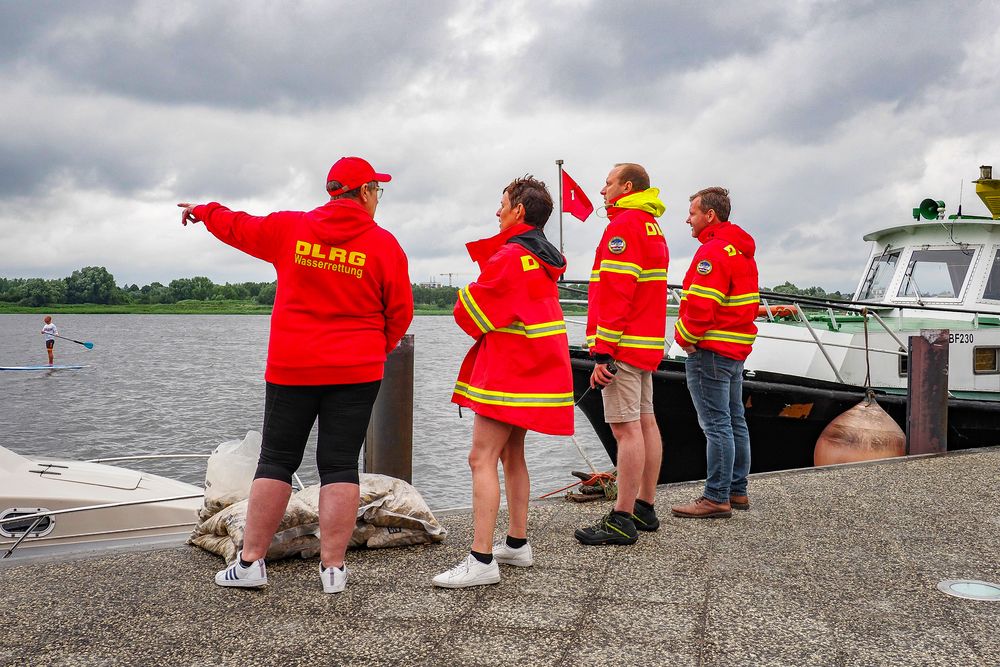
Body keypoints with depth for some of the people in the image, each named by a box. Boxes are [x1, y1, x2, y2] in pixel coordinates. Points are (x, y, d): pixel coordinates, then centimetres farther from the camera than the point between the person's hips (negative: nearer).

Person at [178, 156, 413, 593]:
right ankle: (333, 568, 3)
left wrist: (203, 211, 39)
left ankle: (250, 563, 11)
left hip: (291, 368, 1)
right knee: (339, 466, 3)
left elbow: (237, 228, 18)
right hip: (356, 374, -1)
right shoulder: (384, 244, -3)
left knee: (275, 462, 9)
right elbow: (400, 312, 2)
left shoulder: (289, 228, 2)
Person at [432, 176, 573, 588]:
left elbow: (469, 313, -13)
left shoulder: (511, 257, -17)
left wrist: (466, 297, 8)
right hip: (535, 369, 10)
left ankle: (481, 560, -14)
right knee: (512, 456, 17)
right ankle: (517, 544, 24)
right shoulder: (544, 259, 14)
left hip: (509, 370, -10)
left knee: (482, 459, -11)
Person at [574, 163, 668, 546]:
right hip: (647, 344, 10)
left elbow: (615, 294, -19)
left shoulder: (623, 226, -11)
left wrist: (602, 352, -21)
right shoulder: (653, 228, 20)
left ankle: (622, 520, -8)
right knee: (645, 422, 11)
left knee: (626, 428, -10)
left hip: (623, 345, -10)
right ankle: (644, 508, 19)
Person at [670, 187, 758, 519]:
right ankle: (737, 491, 23)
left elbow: (701, 304, -24)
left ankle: (716, 497, -3)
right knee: (735, 422, 14)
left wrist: (684, 336, -8)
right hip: (736, 350, 11)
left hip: (710, 350, -11)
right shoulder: (743, 251, 16)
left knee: (717, 425, -7)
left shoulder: (713, 251, -16)